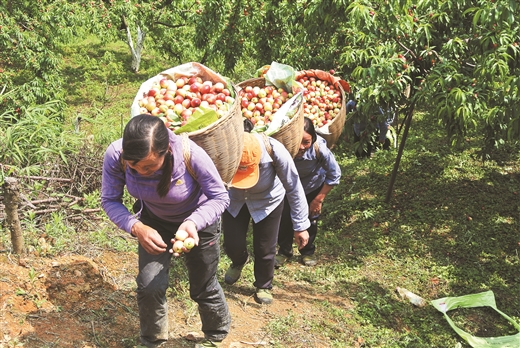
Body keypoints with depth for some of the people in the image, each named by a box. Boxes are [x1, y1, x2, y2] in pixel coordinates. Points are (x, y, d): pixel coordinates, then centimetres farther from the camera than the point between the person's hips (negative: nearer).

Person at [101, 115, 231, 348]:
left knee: (203, 287, 12)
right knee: (149, 285, -6)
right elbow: (110, 200, -20)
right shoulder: (115, 156, -32)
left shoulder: (190, 154, -40)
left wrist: (193, 223, -46)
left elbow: (220, 197, -27)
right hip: (154, 221, 2)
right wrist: (136, 227, -39)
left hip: (198, 219, -2)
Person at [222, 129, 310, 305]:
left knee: (265, 250, 5)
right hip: (234, 200, 1)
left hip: (267, 201, -1)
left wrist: (300, 226, -15)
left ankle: (264, 286, 35)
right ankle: (239, 261, 42)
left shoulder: (275, 151, -37)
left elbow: (293, 188, -23)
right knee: (232, 245, 4)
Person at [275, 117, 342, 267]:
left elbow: (334, 175, -22)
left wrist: (318, 199, -16)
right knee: (284, 217, 1)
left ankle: (308, 252, 34)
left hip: (313, 186, 0)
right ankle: (284, 251, 27)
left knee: (310, 219, 8)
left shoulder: (320, 149, -39)